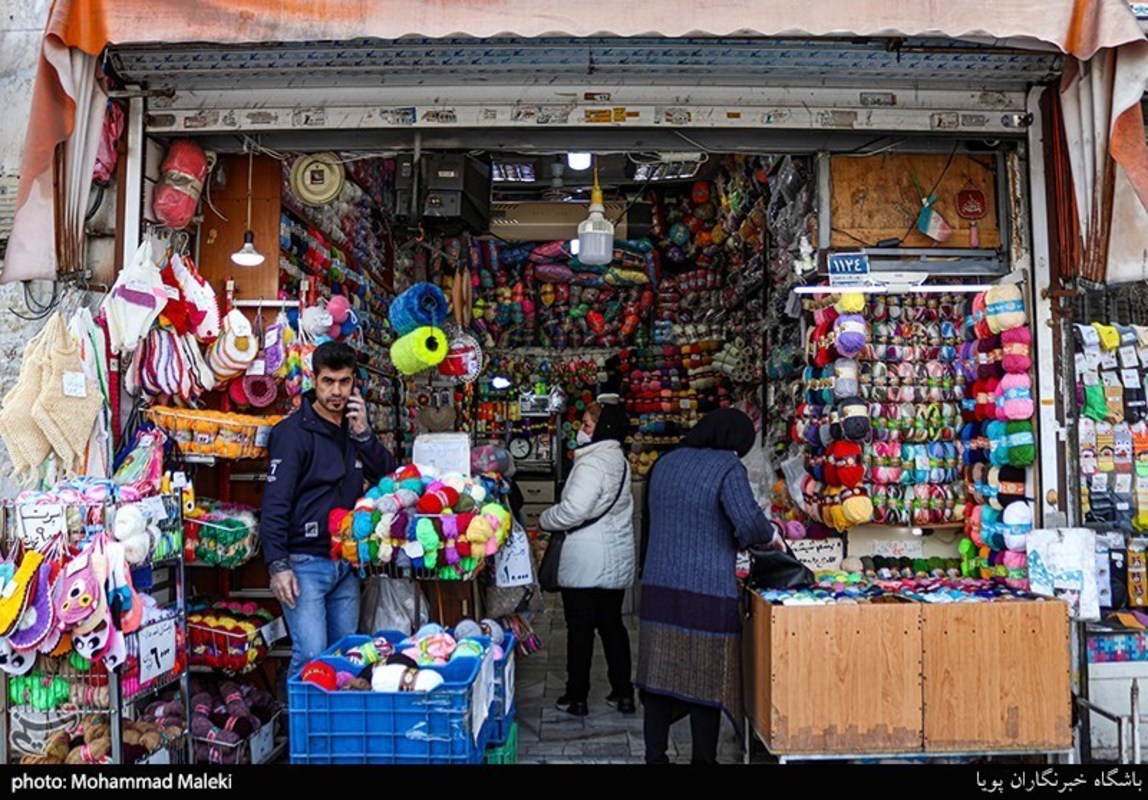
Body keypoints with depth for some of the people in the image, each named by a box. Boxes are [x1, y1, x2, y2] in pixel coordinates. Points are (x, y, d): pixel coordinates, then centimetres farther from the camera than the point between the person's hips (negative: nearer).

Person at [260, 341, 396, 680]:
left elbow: (389, 476, 5)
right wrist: (277, 565, -19)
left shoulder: (353, 429, 11)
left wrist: (363, 434, -8)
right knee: (311, 656, -9)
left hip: (347, 562, 7)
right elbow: (275, 503, -13)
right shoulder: (294, 432, -9)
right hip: (305, 562, -6)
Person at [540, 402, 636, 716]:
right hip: (617, 559, 9)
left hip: (586, 561, -8)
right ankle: (623, 693, 21)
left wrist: (545, 520, -6)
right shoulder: (619, 461, 11)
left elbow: (573, 510, -25)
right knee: (612, 623, 15)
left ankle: (577, 697, 13)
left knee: (580, 628, 3)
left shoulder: (592, 464, -19)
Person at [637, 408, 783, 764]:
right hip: (707, 593, -6)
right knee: (706, 681, 6)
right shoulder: (727, 467, -8)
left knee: (659, 677, 11)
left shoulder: (665, 463, 13)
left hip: (658, 587, 6)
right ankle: (703, 758, 16)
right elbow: (748, 520, -20)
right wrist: (770, 536, -1)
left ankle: (655, 755, 20)